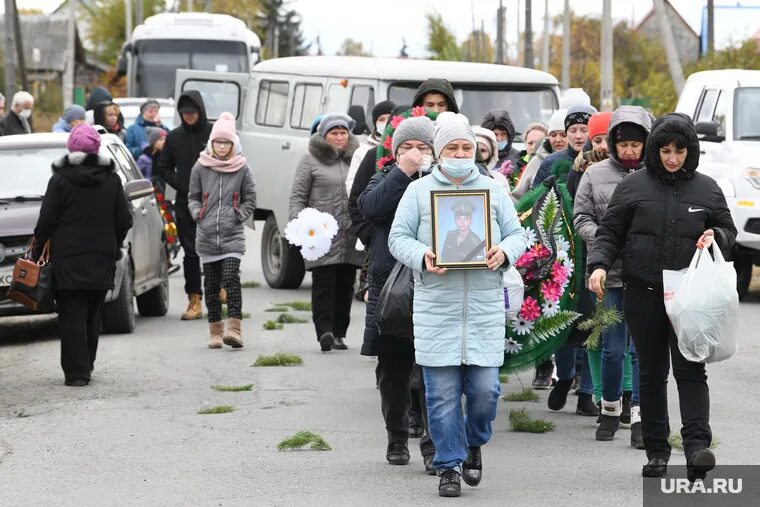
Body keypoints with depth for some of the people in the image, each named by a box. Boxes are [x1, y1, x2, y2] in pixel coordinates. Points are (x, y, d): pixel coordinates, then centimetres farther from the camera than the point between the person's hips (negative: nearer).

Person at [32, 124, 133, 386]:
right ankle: (86, 366, 20)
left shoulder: (60, 180, -7)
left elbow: (47, 220, -7)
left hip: (67, 260, -3)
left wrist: (38, 245, 8)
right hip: (101, 261, 3)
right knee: (93, 315, 15)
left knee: (72, 316, -2)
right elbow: (124, 221, 5)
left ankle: (77, 371, -8)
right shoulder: (111, 180, 3)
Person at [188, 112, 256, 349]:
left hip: (233, 235, -2)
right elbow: (193, 197, 15)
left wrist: (238, 216, -1)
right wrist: (197, 214, -1)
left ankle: (235, 328, -21)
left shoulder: (242, 168, 2)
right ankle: (215, 331, 15)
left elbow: (250, 199, 10)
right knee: (212, 285, 7)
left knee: (231, 279, -16)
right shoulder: (200, 167, 5)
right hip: (207, 236, 2)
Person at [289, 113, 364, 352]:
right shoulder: (311, 160, 3)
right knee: (324, 283, -10)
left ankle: (339, 333, 12)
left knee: (345, 285, 6)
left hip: (351, 235, 4)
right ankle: (324, 331, -16)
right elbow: (298, 196, 2)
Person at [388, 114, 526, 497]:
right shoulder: (419, 191, 8)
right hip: (436, 306, -1)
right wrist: (422, 257, -16)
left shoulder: (493, 190, 13)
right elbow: (398, 237, 4)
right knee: (442, 392, -1)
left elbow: (516, 234, 11)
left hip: (485, 306, 1)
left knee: (484, 388, -3)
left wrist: (504, 252, -11)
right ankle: (450, 466, 10)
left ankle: (474, 443, 26)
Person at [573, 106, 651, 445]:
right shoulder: (595, 175, 4)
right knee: (612, 347, 8)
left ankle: (639, 416, 4)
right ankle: (610, 409, 25)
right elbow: (581, 218, 6)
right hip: (609, 273, 1)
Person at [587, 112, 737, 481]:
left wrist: (716, 237, -5)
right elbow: (609, 233, 6)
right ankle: (656, 451, 13)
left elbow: (729, 232, 18)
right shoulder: (633, 186, 4)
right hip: (643, 294, 1)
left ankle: (697, 444, -17)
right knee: (651, 372, 7)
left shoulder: (706, 189, 7)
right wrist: (599, 265, -11)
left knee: (690, 369, -11)